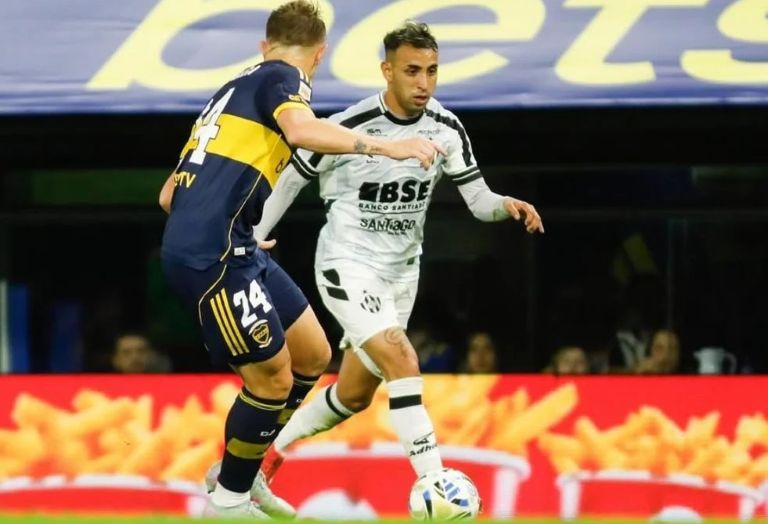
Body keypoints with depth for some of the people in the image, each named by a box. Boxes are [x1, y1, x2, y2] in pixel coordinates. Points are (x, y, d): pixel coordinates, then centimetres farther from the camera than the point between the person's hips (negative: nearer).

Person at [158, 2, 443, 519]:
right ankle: (228, 500, 10)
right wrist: (385, 146, -29)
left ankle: (239, 473, 23)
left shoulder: (235, 88, 25)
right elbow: (301, 129, -26)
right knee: (273, 376, -4)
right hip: (213, 255, -9)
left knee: (312, 354, 13)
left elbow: (170, 195, 27)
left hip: (235, 249, 9)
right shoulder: (281, 77, 0)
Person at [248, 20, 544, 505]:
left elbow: (478, 200, -2)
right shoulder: (349, 127, -19)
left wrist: (508, 205, -24)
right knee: (403, 362, -26)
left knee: (354, 396, 16)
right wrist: (251, 241, -5)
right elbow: (291, 178, -6)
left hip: (401, 271, 6)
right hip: (348, 265, -6)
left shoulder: (446, 129, -6)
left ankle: (268, 450, 38)